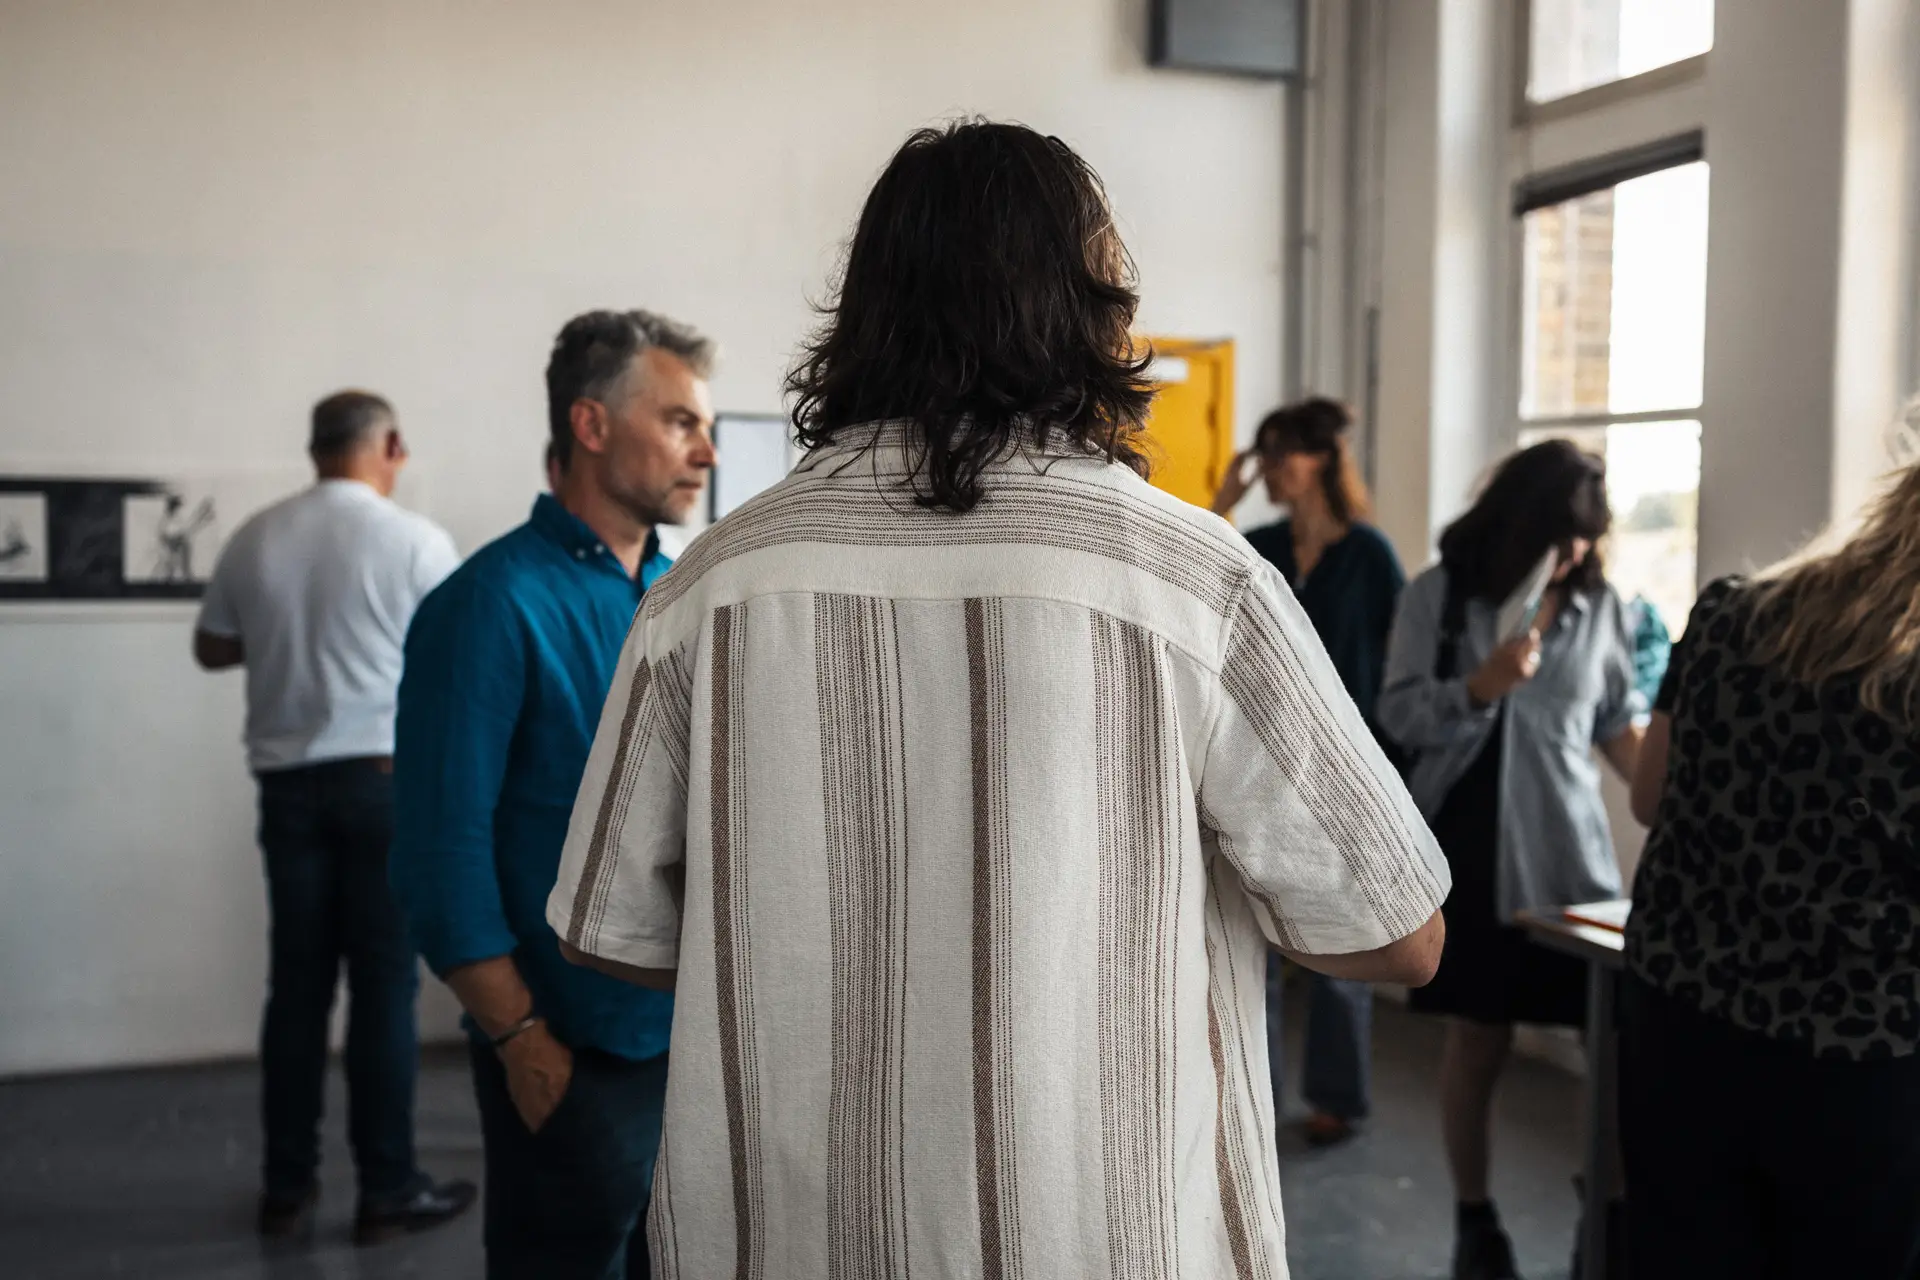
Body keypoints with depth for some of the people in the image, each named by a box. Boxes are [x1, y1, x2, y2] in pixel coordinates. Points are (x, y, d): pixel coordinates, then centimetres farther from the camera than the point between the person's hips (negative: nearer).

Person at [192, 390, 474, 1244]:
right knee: (384, 984, 3)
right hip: (387, 777, -4)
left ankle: (287, 1189, 18)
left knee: (296, 983, 10)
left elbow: (211, 650, 15)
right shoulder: (416, 541, -9)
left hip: (288, 780, 4)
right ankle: (388, 1190, 10)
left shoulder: (254, 539, 3)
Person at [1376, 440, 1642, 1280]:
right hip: (1468, 846, -2)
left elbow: (1616, 722, 12)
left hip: (1570, 847, 2)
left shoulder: (1599, 605, 6)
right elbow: (1399, 716, -6)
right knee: (1478, 1037, 6)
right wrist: (1479, 687, -22)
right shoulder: (1438, 596, -1)